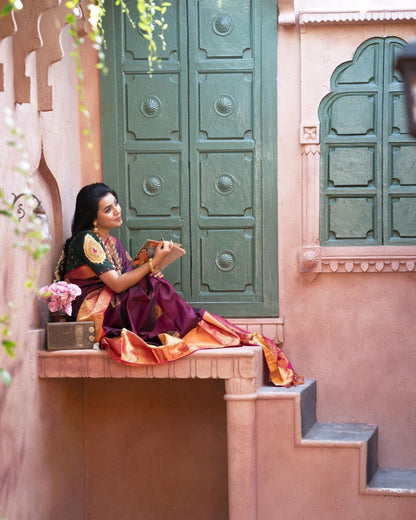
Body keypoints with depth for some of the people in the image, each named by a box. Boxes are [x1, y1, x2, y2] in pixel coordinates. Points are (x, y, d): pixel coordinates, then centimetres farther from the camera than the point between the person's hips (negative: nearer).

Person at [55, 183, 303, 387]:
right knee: (153, 289, -22)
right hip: (95, 312, -8)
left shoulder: (113, 242, 18)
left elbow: (129, 277, 8)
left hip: (116, 309, 8)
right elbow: (117, 284, -17)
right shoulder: (86, 241, -10)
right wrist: (153, 263, -18)